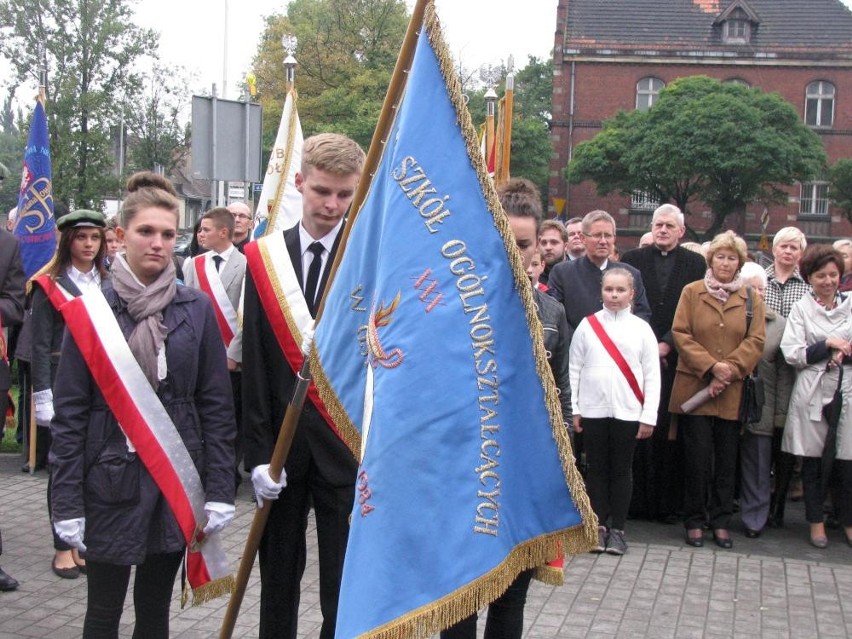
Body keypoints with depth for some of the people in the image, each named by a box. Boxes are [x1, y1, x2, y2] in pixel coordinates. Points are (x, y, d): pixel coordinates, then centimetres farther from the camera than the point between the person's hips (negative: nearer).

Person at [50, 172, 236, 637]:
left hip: (176, 480, 2)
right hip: (111, 481, -1)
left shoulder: (196, 310, 1)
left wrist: (220, 490, -4)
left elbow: (217, 406, 2)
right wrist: (67, 503, -6)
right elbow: (68, 412, -3)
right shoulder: (90, 312, -4)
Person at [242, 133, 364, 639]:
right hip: (282, 445, 3)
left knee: (344, 587, 6)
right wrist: (259, 451, -4)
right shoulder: (265, 258, 4)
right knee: (278, 580, 15)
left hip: (348, 446, -2)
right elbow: (254, 365, 2)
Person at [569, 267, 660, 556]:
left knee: (621, 470, 7)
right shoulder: (587, 326, 2)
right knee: (596, 469, 7)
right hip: (592, 410, 0)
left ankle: (617, 529, 14)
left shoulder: (641, 329, 2)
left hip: (627, 412, 0)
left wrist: (648, 416, -3)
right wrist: (573, 409, 0)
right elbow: (574, 369, 4)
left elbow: (652, 375, 2)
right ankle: (599, 526, 15)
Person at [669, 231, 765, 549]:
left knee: (726, 459, 7)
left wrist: (728, 371, -12)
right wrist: (711, 366, -13)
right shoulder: (692, 292, 3)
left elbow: (756, 341, 0)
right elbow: (680, 333, -4)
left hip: (732, 393, 2)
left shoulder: (751, 298, 7)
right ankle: (694, 520, 12)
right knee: (698, 457, 0)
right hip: (694, 388, -2)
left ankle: (721, 521, 18)